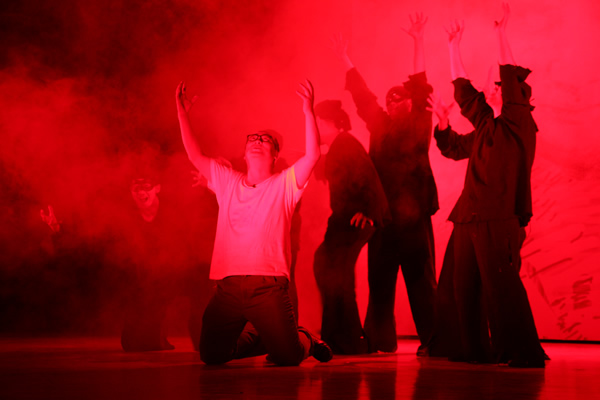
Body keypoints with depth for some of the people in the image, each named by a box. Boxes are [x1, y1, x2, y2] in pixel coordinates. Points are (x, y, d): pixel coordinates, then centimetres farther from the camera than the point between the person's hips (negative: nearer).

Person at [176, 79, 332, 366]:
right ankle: (259, 339, 29)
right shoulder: (227, 182, 17)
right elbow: (196, 156, 16)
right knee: (211, 356, 2)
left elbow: (312, 155, -9)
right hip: (227, 287, 4)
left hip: (268, 286, -4)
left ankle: (305, 340, 27)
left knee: (288, 357, -10)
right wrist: (182, 113, 11)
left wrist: (308, 111, -18)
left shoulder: (283, 185, 5)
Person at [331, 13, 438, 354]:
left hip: (413, 215, -3)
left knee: (420, 279, 0)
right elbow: (363, 95, 17)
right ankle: (381, 339, 8)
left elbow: (420, 86, 2)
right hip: (383, 214, 3)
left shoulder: (420, 125, 4)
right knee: (380, 278, 4)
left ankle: (431, 339, 1)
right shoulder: (380, 125, 11)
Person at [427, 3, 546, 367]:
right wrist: (442, 120, 21)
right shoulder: (485, 130, 19)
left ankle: (524, 353, -5)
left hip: (499, 221, -8)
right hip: (470, 220, 8)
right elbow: (454, 148, 30)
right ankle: (474, 351, 17)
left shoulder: (519, 128, 0)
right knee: (465, 288, 8)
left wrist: (502, 34, -3)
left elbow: (514, 80, -7)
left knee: (502, 287, -11)